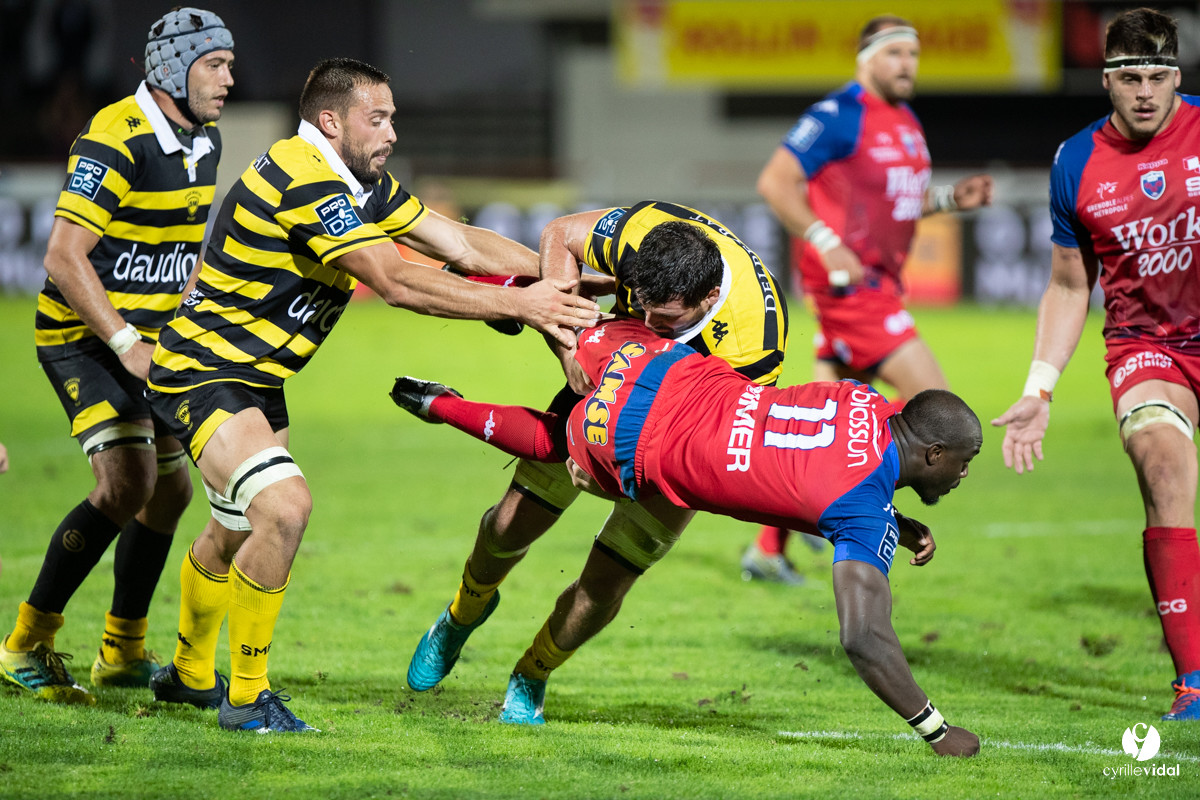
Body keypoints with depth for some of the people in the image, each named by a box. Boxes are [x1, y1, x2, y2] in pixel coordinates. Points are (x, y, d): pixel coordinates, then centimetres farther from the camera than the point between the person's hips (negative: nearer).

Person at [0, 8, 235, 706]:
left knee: (170, 490, 11)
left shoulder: (204, 143, 7)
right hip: (84, 336, -9)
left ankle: (123, 653, 26)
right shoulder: (115, 139, -20)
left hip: (148, 341, 9)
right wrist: (124, 344, -26)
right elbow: (64, 257, -23)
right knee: (127, 484, -22)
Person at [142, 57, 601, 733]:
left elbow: (463, 244, 8)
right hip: (202, 372, -11)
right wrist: (520, 304, -28)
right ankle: (245, 698, -16)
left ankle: (190, 673, 44)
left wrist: (558, 273, -5)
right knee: (284, 506, -26)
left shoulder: (364, 185, 5)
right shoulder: (304, 181, -27)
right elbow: (397, 282, -30)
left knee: (236, 533, 24)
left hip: (259, 375, 11)